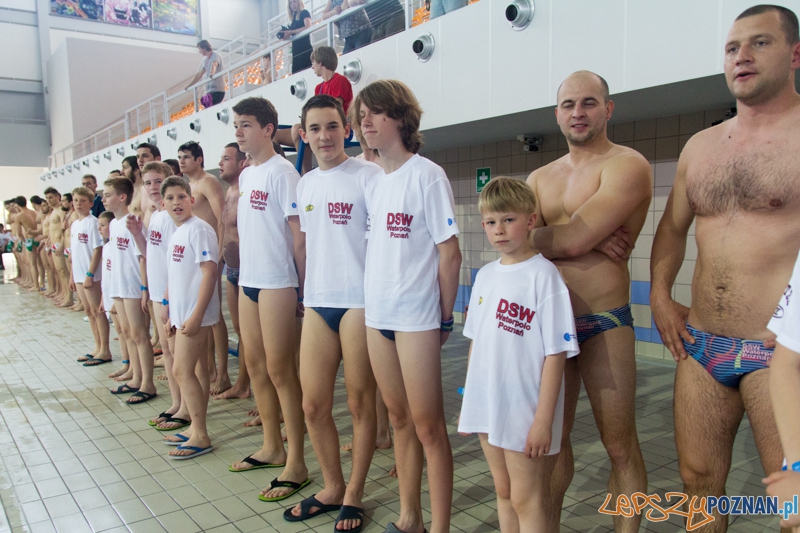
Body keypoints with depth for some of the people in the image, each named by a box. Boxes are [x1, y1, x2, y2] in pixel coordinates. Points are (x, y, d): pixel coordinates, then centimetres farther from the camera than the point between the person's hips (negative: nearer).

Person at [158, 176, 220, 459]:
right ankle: (197, 430, 22)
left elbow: (209, 272, -20)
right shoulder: (176, 233, 13)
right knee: (196, 369, 13)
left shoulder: (199, 229, -14)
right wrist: (169, 309, 20)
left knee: (182, 370, -7)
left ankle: (200, 437, 3)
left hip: (195, 313, -9)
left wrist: (196, 315, -22)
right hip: (181, 312, 9)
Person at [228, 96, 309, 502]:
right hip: (248, 281, 8)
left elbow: (299, 235, -13)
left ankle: (296, 463, 8)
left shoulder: (282, 171, -10)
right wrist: (240, 274, 15)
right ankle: (272, 447, 29)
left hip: (276, 282, -8)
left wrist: (302, 288, -13)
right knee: (256, 366, 14)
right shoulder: (245, 175, 14)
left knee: (280, 370, -4)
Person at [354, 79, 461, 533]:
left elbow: (450, 253, -10)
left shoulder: (427, 175, -9)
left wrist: (445, 319, -7)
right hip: (377, 314, 7)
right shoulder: (375, 184, 12)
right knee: (400, 419, 15)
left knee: (428, 426, 1)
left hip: (416, 318, -7)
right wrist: (373, 302, 11)